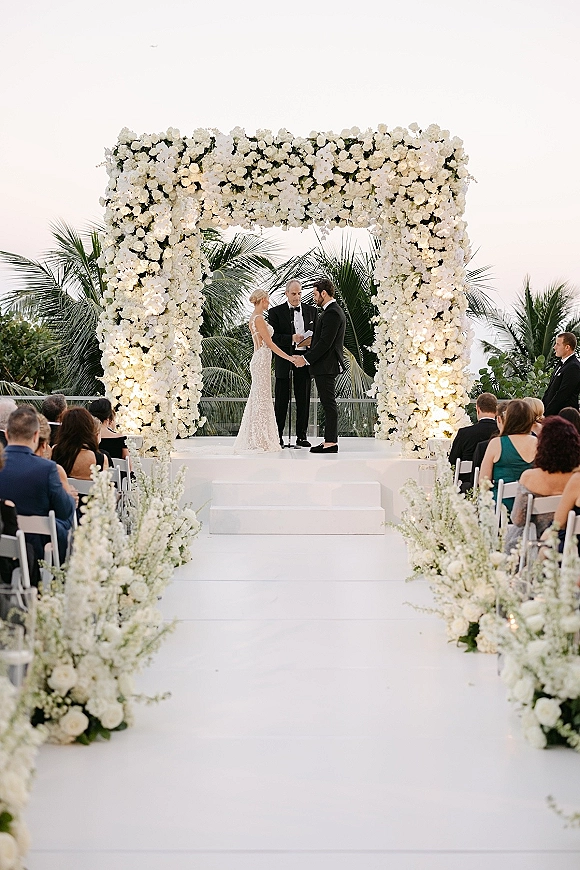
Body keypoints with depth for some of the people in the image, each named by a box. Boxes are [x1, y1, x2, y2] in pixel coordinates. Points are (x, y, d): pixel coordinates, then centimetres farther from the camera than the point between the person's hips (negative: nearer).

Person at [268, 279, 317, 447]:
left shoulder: (311, 310, 12)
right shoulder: (276, 312, 1)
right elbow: (272, 337, -7)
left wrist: (311, 340, -7)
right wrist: (292, 338, -19)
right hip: (284, 359, -3)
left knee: (303, 400, 6)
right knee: (281, 400, 0)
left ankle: (301, 436, 13)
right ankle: (277, 436, 6)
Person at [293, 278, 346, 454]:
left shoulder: (332, 313, -17)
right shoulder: (333, 311, 17)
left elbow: (325, 343, -21)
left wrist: (306, 359, -16)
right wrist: (306, 356, 16)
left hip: (326, 366, -11)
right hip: (326, 366, 11)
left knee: (329, 403, -8)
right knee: (328, 404, 12)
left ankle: (331, 442, -6)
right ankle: (330, 440, 16)